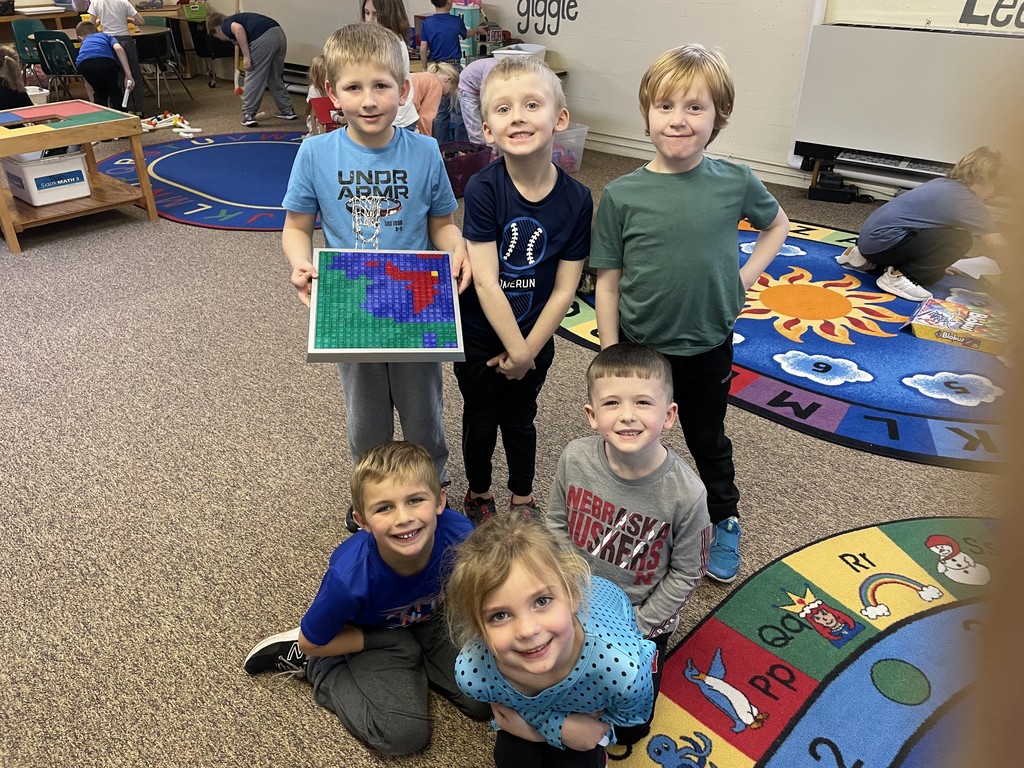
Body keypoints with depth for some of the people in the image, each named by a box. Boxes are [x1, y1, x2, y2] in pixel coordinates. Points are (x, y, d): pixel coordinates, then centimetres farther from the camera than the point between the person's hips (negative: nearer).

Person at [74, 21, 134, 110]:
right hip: (105, 60, -2)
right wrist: (128, 75, 3)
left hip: (83, 64, 2)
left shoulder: (83, 46, 41)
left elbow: (87, 83, 42)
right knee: (115, 92, 22)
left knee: (99, 94, 28)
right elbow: (119, 49, 8)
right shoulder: (107, 36, 36)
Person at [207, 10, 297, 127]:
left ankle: (248, 115, 12)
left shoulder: (225, 24, 14)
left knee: (253, 79, 6)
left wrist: (246, 57, -11)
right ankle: (287, 111, 32)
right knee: (276, 78, 24)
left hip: (263, 38, -8)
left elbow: (238, 29, -13)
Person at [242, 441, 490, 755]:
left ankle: (415, 665, 15)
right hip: (371, 635, -3)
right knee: (404, 734, -15)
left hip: (429, 622, 3)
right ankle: (317, 668, 4)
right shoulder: (350, 577, -38)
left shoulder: (459, 533, -32)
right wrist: (377, 640, -13)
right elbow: (311, 643, -16)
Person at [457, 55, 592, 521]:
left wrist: (528, 350, -12)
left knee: (520, 420, 21)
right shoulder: (483, 188, -22)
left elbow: (564, 288, -11)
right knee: (481, 421, 17)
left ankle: (522, 498, 45)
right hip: (480, 336, -2)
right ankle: (478, 494, 44)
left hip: (535, 339, 2)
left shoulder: (577, 199, -15)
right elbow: (484, 280, -23)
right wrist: (515, 348, -19)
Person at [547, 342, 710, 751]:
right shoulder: (574, 459, -22)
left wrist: (635, 629, -11)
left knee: (627, 730, 10)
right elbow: (556, 526, -4)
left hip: (642, 618, -2)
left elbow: (685, 574, -13)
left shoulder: (686, 493, -28)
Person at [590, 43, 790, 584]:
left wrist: (745, 276, -3)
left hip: (708, 347, 1)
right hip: (638, 347, -1)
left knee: (709, 441, 22)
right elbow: (607, 281, -8)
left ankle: (724, 524, 46)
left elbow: (777, 224, 11)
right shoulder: (622, 195, -13)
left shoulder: (735, 183, -10)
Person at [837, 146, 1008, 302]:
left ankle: (867, 259, 17)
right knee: (960, 240, -13)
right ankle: (899, 276, -10)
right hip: (882, 242, -9)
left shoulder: (943, 184, 16)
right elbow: (997, 247, -12)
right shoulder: (968, 202, -9)